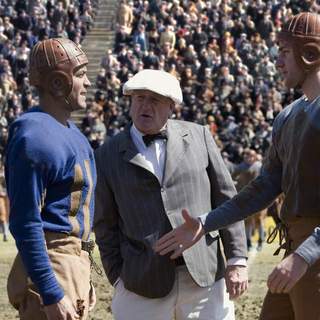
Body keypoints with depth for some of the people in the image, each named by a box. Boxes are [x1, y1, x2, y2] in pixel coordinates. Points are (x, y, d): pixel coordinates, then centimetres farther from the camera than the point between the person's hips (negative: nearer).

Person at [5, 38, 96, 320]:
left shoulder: (71, 130, 14)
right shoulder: (34, 137, -17)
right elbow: (25, 223, -21)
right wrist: (51, 296, -25)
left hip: (77, 264, 10)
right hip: (50, 266, -10)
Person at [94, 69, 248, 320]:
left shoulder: (198, 137, 8)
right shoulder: (108, 156, 6)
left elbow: (225, 199, 7)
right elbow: (106, 225, 8)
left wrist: (237, 261, 1)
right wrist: (118, 279, 1)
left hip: (204, 278, 0)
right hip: (144, 285, 0)